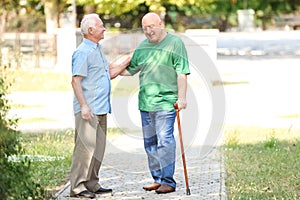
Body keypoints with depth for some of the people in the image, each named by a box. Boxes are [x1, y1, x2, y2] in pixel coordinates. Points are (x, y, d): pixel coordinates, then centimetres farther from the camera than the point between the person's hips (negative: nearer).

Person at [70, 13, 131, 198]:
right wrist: (83, 105, -22)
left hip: (101, 109, 10)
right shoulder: (82, 52, -12)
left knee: (99, 148, 11)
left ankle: (92, 183, 17)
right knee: (86, 146, -11)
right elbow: (76, 81, -17)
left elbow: (110, 73, 25)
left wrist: (129, 61, 20)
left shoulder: (98, 50, 19)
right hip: (88, 110, -10)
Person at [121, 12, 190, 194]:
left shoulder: (175, 43, -3)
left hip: (166, 102, -7)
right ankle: (158, 179, 19)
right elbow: (130, 70, 21)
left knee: (165, 141, -11)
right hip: (145, 103, 7)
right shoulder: (143, 46, 14)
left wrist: (182, 97, -14)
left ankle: (168, 181, -6)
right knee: (150, 143, 10)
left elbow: (182, 73, -8)